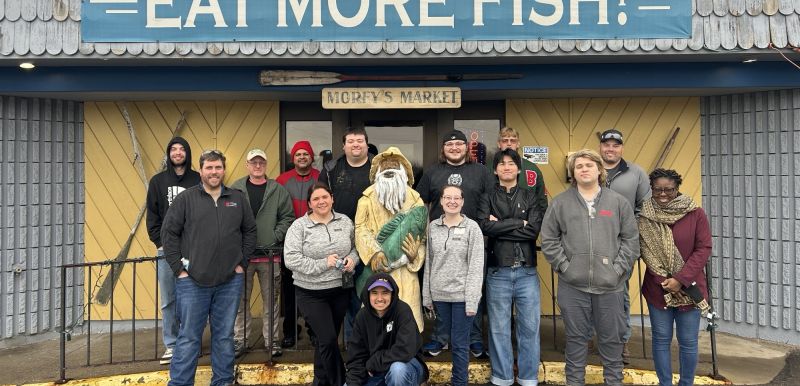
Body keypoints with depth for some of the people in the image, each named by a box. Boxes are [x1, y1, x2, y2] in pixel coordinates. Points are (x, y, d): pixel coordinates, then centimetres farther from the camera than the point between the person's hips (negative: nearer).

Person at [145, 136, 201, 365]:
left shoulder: (198, 181, 5)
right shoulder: (158, 181, 10)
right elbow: (152, 215, 8)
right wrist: (160, 242, -2)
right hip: (166, 249, 2)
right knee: (168, 301, 4)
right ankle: (171, 345, 12)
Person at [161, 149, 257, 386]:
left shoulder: (238, 199, 7)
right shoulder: (186, 199, -1)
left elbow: (250, 231, 12)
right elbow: (169, 233, -1)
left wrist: (242, 262, 5)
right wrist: (179, 268, -6)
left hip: (230, 281, 2)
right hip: (193, 281, -2)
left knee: (224, 336, 12)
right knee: (188, 337, 4)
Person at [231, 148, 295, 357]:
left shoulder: (278, 190, 5)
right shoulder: (235, 189, 3)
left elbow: (288, 217, 3)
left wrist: (276, 236, -8)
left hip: (270, 254, 0)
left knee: (271, 299, 7)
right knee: (241, 299, 6)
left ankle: (272, 339, 17)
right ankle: (240, 339, 18)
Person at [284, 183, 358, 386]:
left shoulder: (345, 221, 4)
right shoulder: (299, 226, -8)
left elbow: (355, 246, 14)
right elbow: (291, 259, -15)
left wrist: (352, 258, -9)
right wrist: (323, 264, -20)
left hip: (341, 290, 4)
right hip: (311, 293, -4)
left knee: (326, 339, 15)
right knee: (329, 339, -10)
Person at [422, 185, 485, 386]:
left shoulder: (472, 227, -4)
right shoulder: (433, 227, 6)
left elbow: (476, 266, -8)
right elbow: (429, 262, 9)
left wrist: (472, 299, -13)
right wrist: (427, 295, 7)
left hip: (462, 295, -3)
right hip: (439, 294, 4)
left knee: (460, 343, 3)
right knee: (447, 340, 12)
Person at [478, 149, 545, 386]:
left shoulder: (531, 197, 9)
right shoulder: (488, 197, 6)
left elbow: (534, 230, -7)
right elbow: (484, 226, -12)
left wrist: (500, 225, -9)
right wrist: (520, 223, -9)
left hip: (527, 271, 1)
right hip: (498, 271, -1)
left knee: (529, 326, 5)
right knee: (499, 328, 6)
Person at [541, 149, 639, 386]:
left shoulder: (619, 202, 5)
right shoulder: (560, 203, 3)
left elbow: (631, 239, 5)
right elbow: (548, 239, 2)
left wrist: (619, 268, -5)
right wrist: (564, 266, -7)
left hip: (610, 284, 1)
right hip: (572, 285, 0)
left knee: (612, 337, 11)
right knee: (576, 338, 9)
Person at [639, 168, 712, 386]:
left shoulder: (696, 214, -4)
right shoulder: (645, 217, -1)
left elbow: (704, 249, -7)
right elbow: (646, 253, -2)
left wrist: (681, 280, -14)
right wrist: (664, 281, -13)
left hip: (688, 289, -1)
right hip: (658, 289, 1)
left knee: (688, 342, 7)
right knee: (661, 340, 9)